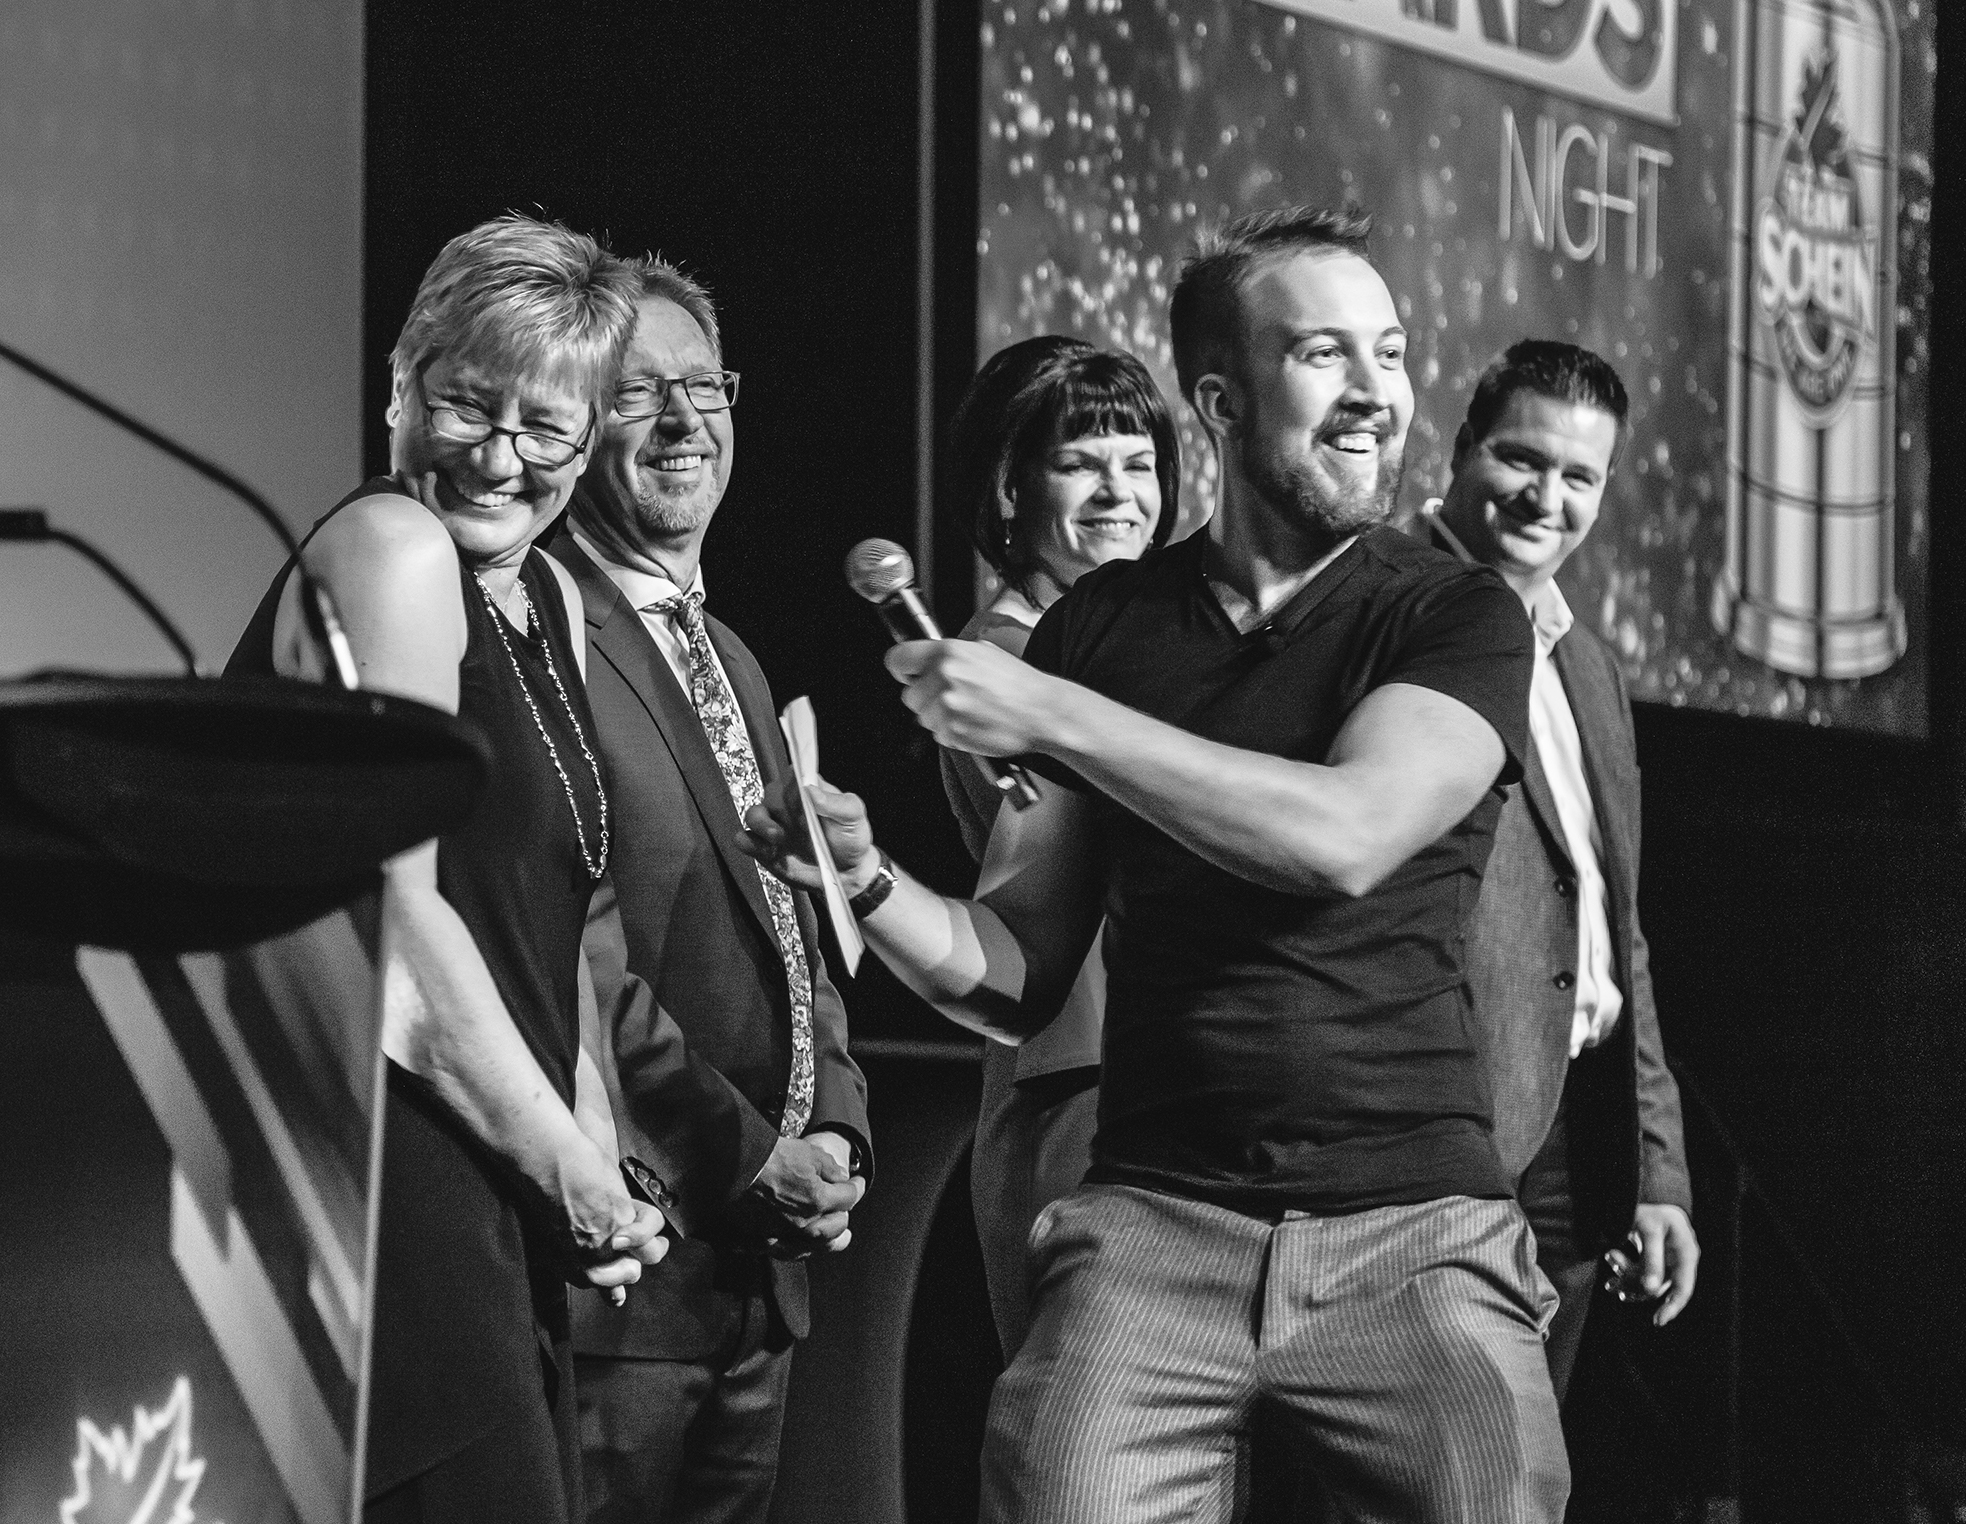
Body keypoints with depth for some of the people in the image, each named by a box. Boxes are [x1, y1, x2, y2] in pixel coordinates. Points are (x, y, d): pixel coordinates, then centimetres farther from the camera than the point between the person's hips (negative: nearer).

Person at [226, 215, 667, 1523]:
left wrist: (595, 1158, 7)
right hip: (386, 1157, -9)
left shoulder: (548, 602, 20)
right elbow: (390, 907, -16)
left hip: (500, 1194, 9)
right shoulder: (391, 548, -9)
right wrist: (574, 1167, -11)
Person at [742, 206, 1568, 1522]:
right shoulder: (1103, 624, 11)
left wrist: (1050, 715, -14)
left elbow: (1345, 838, -17)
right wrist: (868, 883, -8)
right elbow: (1020, 976, 12)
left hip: (1411, 1227, -1)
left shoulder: (1457, 616, 2)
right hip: (1156, 1221, 1)